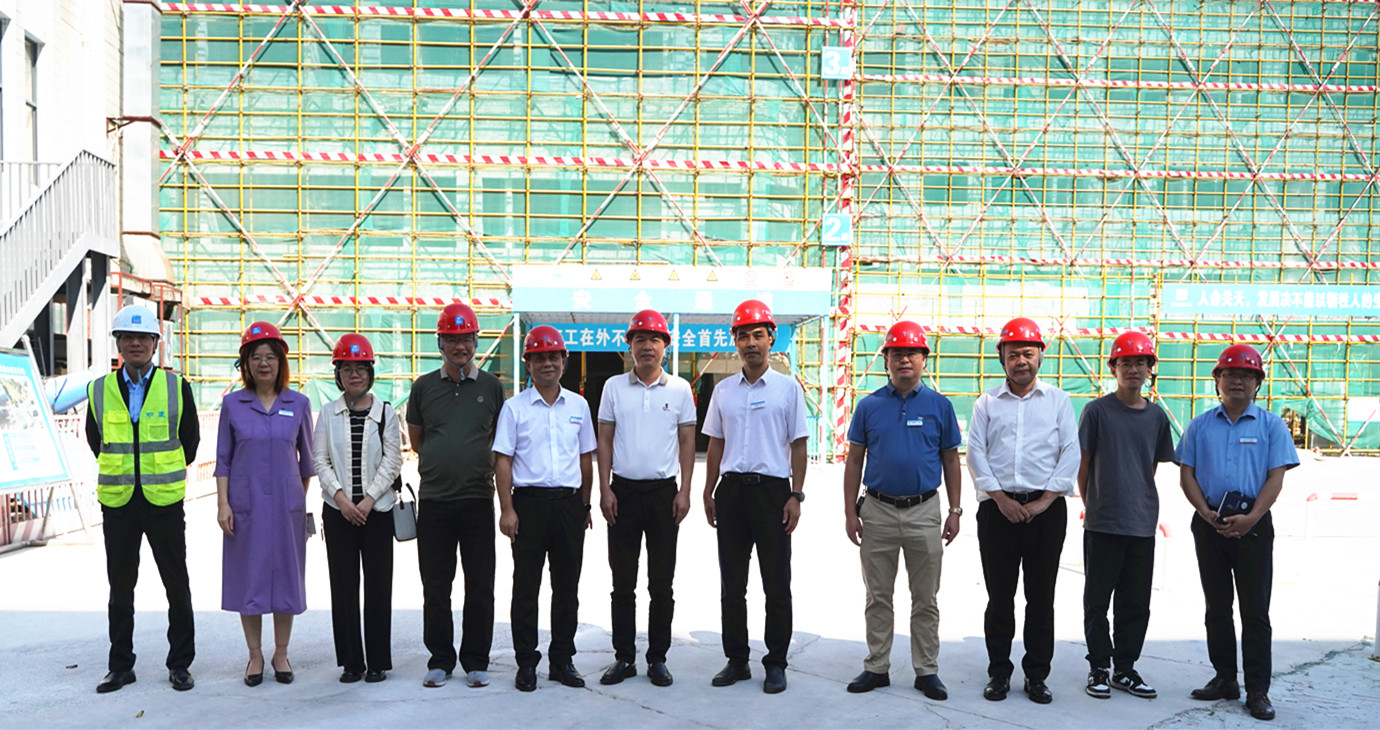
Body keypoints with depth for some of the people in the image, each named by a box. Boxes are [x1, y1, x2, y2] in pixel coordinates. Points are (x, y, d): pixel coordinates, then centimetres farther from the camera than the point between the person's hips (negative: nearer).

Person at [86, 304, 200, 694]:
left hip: (164, 501, -1)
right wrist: (123, 472, 14)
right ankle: (120, 666, 22)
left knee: (177, 586, 4)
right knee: (120, 588, 10)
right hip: (117, 502, 2)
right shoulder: (100, 390, 3)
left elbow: (190, 438, 9)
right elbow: (94, 439, 17)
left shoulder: (176, 387, -1)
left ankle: (180, 665, 15)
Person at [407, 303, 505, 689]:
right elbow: (415, 439, 16)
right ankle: (440, 660, 19)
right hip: (433, 500, 1)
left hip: (477, 499, -1)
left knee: (480, 585, 4)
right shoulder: (424, 387, 6)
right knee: (435, 587, 7)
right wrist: (444, 465, 12)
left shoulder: (491, 386, 4)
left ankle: (476, 662, 16)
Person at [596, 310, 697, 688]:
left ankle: (658, 658, 16)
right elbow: (605, 440, 6)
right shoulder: (614, 387, 5)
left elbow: (687, 442, 6)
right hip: (624, 490, 1)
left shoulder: (679, 389, 3)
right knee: (623, 582, 6)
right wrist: (605, 490, -1)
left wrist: (685, 492, -2)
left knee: (662, 583, 5)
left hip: (663, 491, 0)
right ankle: (624, 658, 16)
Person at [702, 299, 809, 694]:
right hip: (732, 488, 4)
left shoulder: (788, 388, 1)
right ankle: (736, 660, 19)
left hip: (772, 489, -3)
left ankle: (776, 664, 13)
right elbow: (716, 444, 15)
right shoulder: (723, 390, 11)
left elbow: (798, 445, 0)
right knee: (732, 583, 9)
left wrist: (796, 495, -8)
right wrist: (709, 492, 9)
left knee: (776, 584, 2)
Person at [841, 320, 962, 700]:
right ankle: (877, 668, 20)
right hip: (877, 512, 1)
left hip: (924, 512, 0)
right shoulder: (869, 406, 3)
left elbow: (951, 461, 7)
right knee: (878, 597, 9)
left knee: (925, 599, 7)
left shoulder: (940, 406, 3)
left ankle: (927, 671, 18)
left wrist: (955, 510, 2)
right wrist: (850, 512, -1)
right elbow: (854, 460, 5)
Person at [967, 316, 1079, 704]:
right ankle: (999, 672, 14)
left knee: (1041, 596, 4)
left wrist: (1044, 501, -7)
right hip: (998, 508, 0)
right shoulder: (987, 402, 10)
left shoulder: (1058, 401, 9)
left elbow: (1070, 454, 2)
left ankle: (1037, 675, 14)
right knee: (999, 594, 4)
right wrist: (1001, 499, -7)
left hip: (1046, 508, 0)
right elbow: (976, 452, 3)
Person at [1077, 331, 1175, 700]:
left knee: (1136, 602, 10)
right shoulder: (1097, 411, -3)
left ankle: (1125, 668, 22)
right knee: (1098, 600, 5)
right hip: (1103, 524, -3)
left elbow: (1151, 468, 16)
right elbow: (1083, 465, 2)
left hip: (1142, 524, 4)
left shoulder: (1156, 416, 8)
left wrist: (1139, 502, 11)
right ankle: (1099, 668, 16)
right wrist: (1093, 506, 5)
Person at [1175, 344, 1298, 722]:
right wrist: (1206, 513, -10)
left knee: (1255, 610, 0)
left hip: (1253, 525, -2)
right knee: (1217, 606, 10)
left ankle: (1257, 690, 6)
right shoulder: (1200, 426, 9)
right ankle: (1224, 678, 20)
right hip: (1209, 524, 3)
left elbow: (1275, 478, -3)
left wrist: (1250, 519, -15)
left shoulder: (1271, 425, 4)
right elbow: (1186, 475, 5)